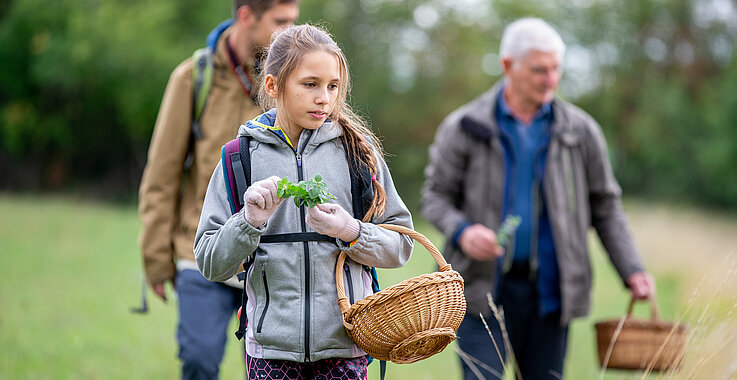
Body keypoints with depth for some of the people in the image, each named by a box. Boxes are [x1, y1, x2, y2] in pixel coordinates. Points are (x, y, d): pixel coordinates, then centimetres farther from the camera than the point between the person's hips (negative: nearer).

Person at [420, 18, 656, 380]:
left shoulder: (579, 131, 3)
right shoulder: (464, 128, -2)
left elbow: (605, 206, 10)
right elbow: (435, 196, 2)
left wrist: (632, 271, 0)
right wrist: (462, 232, -19)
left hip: (547, 291, 2)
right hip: (482, 285, -2)